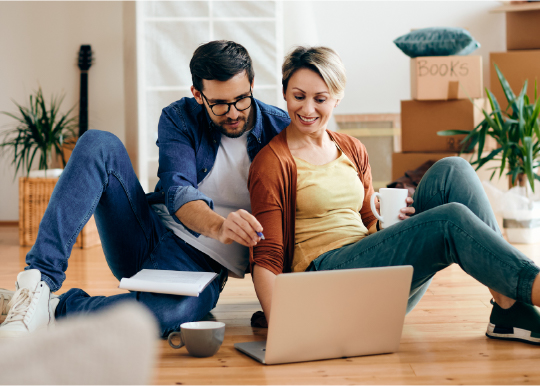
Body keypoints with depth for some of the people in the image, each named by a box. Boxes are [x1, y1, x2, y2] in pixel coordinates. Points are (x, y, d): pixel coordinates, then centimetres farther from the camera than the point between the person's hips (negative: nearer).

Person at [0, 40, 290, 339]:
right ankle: (40, 279, -28)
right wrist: (218, 226, -41)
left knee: (169, 311, -42)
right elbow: (177, 191, -18)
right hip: (149, 234, 3)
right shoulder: (179, 119, -1)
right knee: (98, 144, -21)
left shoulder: (280, 130, -4)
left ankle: (52, 310, -23)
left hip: (200, 264, -2)